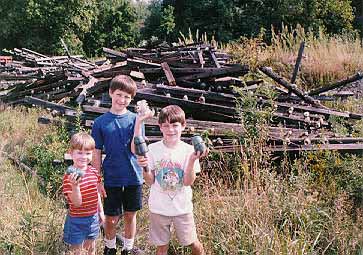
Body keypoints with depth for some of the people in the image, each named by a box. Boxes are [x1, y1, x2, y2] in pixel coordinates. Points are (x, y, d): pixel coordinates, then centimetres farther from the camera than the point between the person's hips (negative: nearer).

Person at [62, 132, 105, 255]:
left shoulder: (93, 172, -4)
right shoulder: (69, 176, -21)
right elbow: (77, 203, -26)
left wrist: (101, 211, 16)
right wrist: (75, 185, -41)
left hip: (93, 217, 5)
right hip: (77, 220, -5)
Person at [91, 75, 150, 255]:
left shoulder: (135, 119, -5)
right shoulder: (100, 122, -5)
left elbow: (134, 150, -15)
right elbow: (96, 154, -1)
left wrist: (139, 123, -23)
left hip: (133, 177, 1)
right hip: (111, 178, 0)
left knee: (130, 215, 15)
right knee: (111, 219, 10)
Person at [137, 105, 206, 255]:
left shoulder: (188, 150, -9)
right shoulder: (153, 149, -7)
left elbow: (188, 182, -13)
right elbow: (150, 181, -4)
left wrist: (192, 160, -26)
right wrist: (145, 167, -22)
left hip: (182, 207, 0)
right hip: (158, 207, 1)